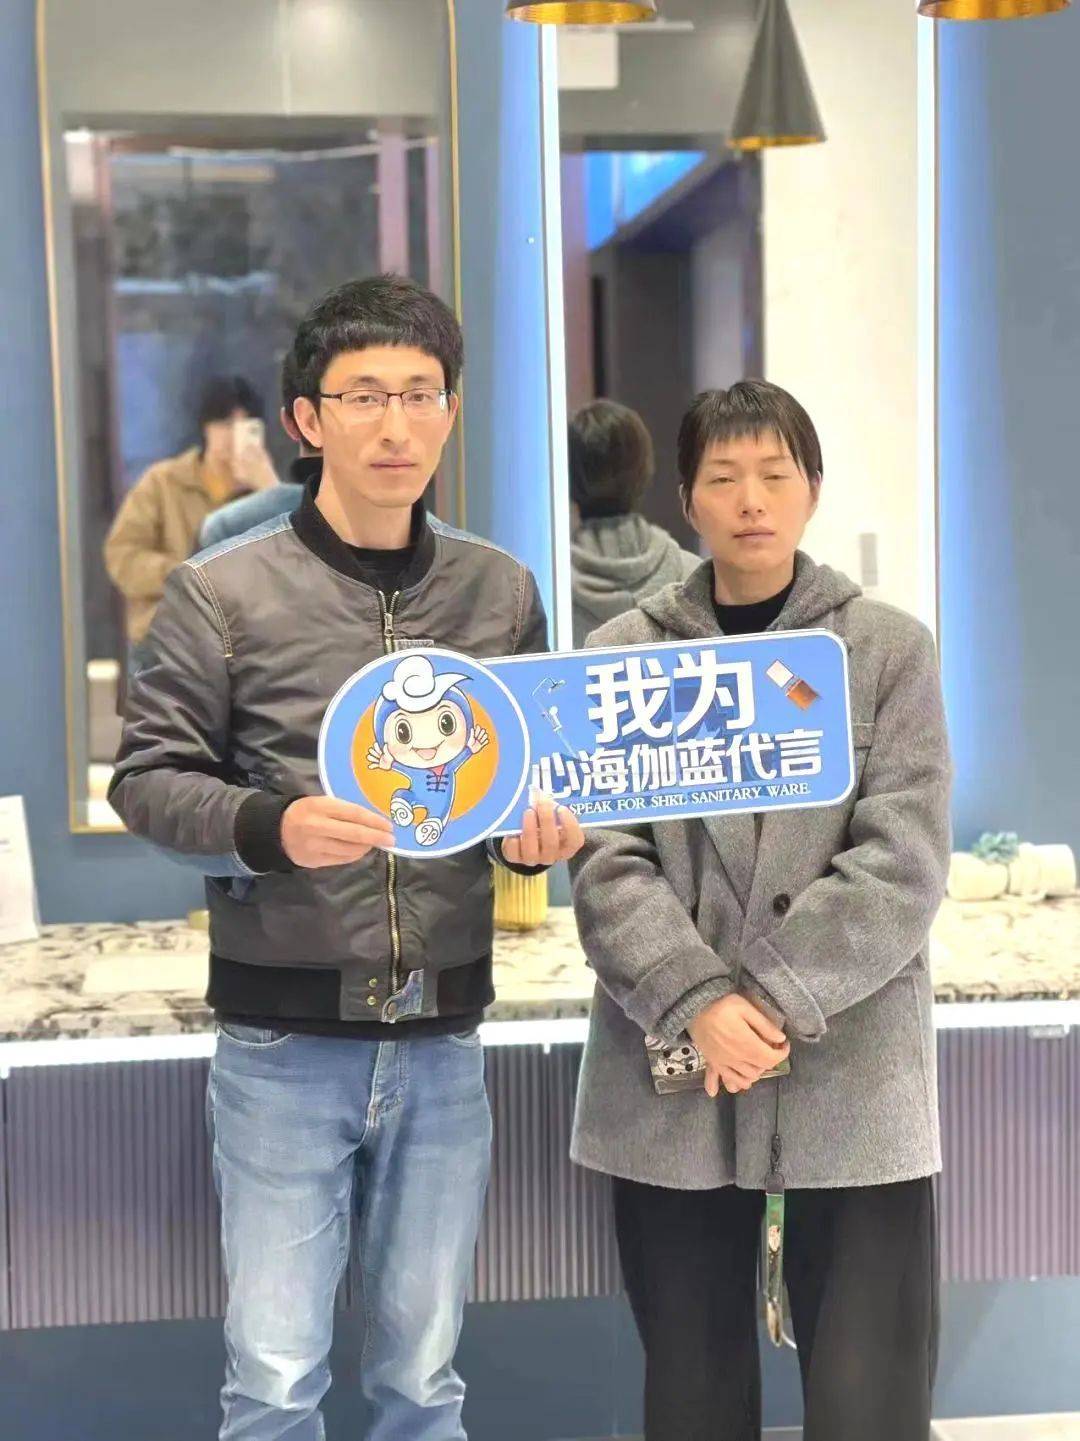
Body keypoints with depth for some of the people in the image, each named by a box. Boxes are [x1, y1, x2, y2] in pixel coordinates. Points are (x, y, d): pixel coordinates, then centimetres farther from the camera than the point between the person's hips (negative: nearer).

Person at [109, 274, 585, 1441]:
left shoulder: (500, 591, 5)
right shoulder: (224, 591, -5)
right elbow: (145, 779, -4)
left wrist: (538, 831, -8)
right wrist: (269, 827, -21)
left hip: (442, 1041, 3)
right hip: (284, 1039, -3)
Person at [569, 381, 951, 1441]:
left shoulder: (890, 649, 4)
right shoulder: (622, 657, 6)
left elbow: (903, 861, -5)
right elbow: (607, 860, -2)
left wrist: (779, 999, -15)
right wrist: (698, 1006, -16)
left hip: (853, 1081, -1)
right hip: (671, 1081, 1)